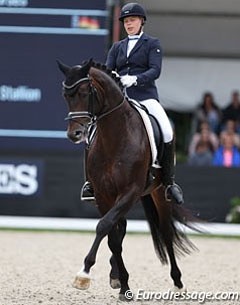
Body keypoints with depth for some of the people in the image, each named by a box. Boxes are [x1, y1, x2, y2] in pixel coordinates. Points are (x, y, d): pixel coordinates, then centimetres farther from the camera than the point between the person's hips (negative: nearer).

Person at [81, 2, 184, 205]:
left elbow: (155, 70, -5)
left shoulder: (152, 44, 10)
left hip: (145, 96, -4)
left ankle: (169, 182, -14)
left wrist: (135, 79, -24)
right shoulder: (117, 47, 22)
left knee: (166, 131, -27)